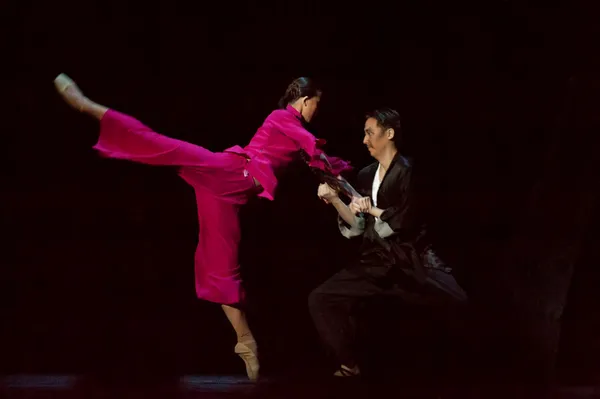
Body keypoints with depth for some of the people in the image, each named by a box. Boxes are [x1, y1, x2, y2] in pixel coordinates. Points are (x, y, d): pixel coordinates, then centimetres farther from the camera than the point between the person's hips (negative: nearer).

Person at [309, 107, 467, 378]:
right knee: (320, 299, -4)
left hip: (410, 264, -6)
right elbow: (356, 228, 9)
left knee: (456, 304, -29)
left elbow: (405, 221, -15)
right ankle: (349, 365, 7)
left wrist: (372, 209, -5)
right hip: (375, 264, 6)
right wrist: (335, 200, -2)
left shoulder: (408, 171, -7)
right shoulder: (366, 176, 12)